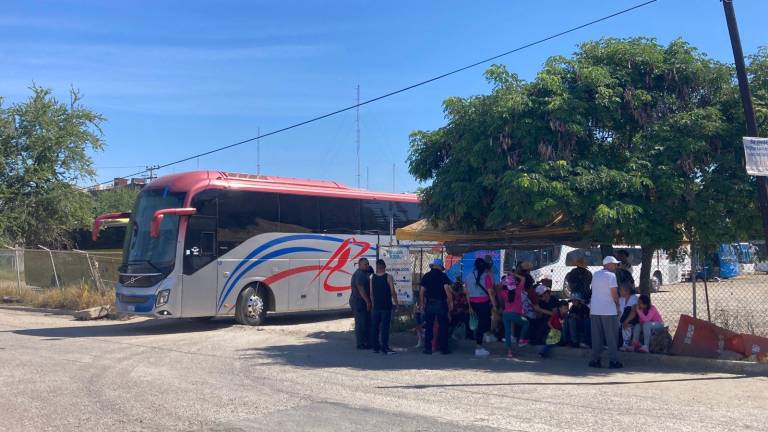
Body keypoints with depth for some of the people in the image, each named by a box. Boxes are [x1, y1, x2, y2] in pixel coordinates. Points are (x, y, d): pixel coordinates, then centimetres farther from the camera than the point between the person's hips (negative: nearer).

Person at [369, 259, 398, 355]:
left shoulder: (372, 278, 3)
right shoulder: (388, 277, -8)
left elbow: (371, 293, 4)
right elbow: (393, 292, -8)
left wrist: (373, 303, 14)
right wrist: (396, 302, 4)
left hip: (375, 306, 3)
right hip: (386, 306, -3)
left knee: (374, 327, 10)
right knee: (385, 327, -3)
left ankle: (375, 347, 14)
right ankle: (384, 348, -5)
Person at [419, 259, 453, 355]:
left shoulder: (426, 276, 7)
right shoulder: (443, 276, -4)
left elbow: (421, 291, 6)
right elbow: (447, 290, -13)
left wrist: (422, 303, 14)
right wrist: (451, 302, -7)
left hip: (429, 304, 3)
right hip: (441, 303, -3)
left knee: (428, 326, 6)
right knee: (443, 326, 3)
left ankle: (428, 348, 6)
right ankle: (444, 348, 4)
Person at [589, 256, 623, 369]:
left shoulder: (595, 274, 11)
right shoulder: (611, 275, -10)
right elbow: (614, 293, -14)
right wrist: (617, 305, 1)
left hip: (594, 310, 6)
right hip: (609, 311, -6)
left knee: (596, 337, 9)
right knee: (611, 337, 2)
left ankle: (595, 360, 9)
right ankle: (613, 361, 3)